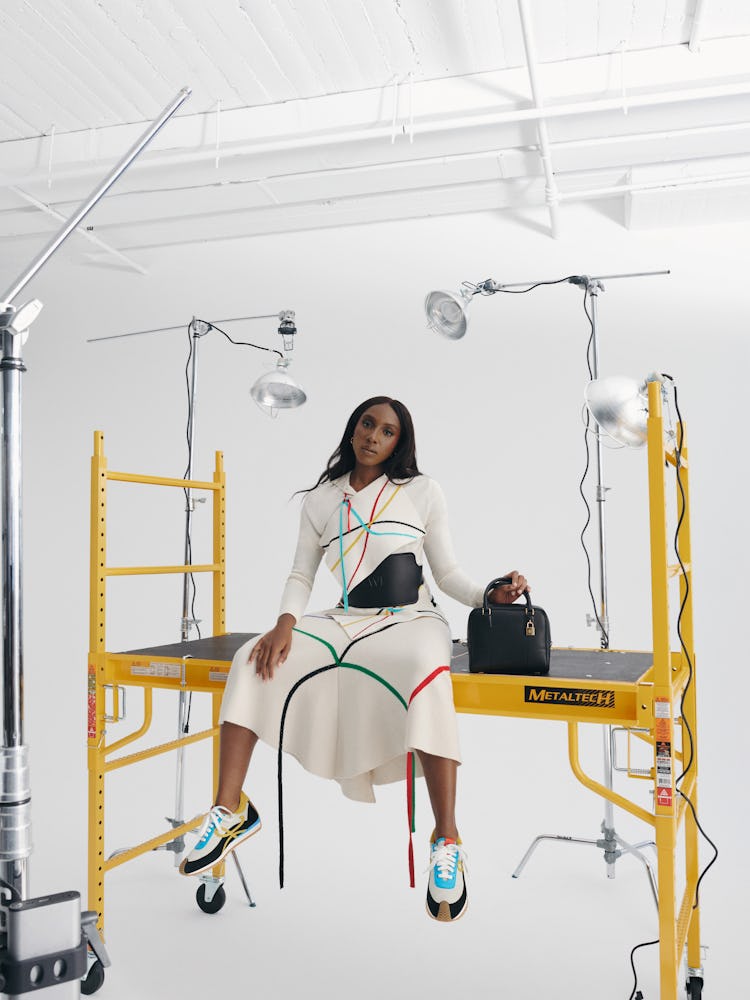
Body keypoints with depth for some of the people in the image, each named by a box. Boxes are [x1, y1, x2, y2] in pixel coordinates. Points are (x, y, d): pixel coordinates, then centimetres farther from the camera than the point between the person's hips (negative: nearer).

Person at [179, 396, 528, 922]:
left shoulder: (421, 491, 7)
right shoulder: (322, 498, 13)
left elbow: (447, 572, 6)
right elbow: (301, 574, 11)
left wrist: (489, 594, -13)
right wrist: (287, 622, -8)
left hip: (409, 619, -3)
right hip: (343, 621, 4)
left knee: (426, 672, -38)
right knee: (252, 661, -17)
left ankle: (447, 840, -30)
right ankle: (231, 810, -8)